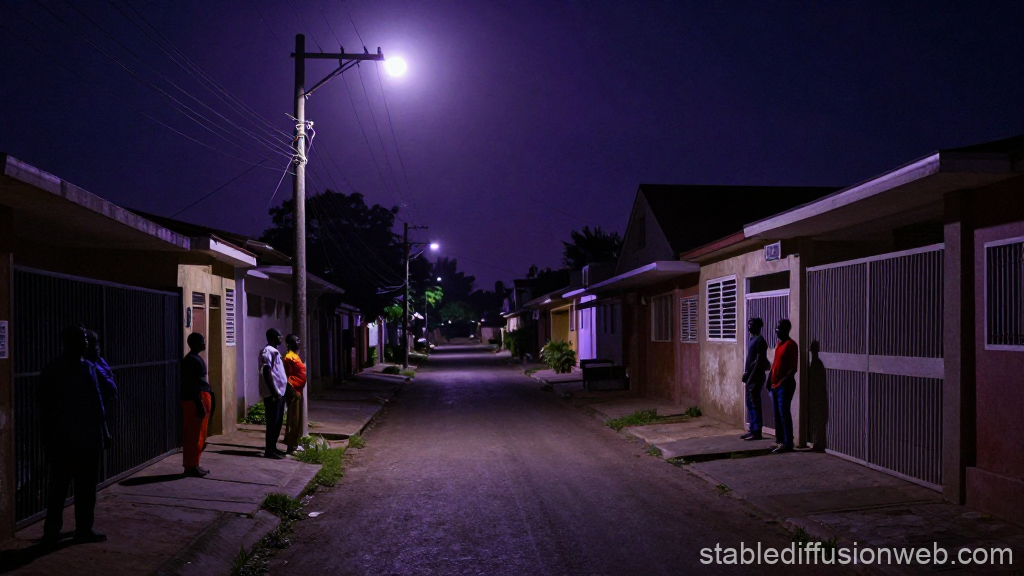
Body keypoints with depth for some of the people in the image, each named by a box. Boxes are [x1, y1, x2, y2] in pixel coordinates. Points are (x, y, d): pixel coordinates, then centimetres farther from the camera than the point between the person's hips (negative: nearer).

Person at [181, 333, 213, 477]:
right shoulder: (191, 360, -15)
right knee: (193, 435, -5)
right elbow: (192, 386, -19)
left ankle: (193, 465, 19)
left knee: (199, 435, 13)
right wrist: (199, 405, -21)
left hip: (202, 399, 10)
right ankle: (190, 467, 0)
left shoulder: (196, 358, 15)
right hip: (194, 401, -10)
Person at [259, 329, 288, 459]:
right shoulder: (268, 351, -13)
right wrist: (274, 392, -22)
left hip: (279, 392, 10)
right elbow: (266, 373, -20)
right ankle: (269, 450, -2)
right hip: (272, 394, -10)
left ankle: (273, 447, 21)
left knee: (278, 421, 13)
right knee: (273, 422, -6)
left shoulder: (275, 351, 18)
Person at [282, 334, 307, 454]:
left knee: (297, 418, 14)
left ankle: (294, 443, 22)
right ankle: (291, 446, -3)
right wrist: (292, 391, -22)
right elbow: (287, 377, -19)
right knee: (293, 419, -7)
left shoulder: (295, 356, 16)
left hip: (298, 390, 10)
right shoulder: (289, 357, -15)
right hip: (293, 391, -10)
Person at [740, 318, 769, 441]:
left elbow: (759, 361, -18)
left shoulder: (760, 340, -14)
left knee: (755, 404, -6)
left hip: (756, 377, -10)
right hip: (750, 377, 10)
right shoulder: (751, 339, 16)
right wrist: (745, 375, 14)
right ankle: (752, 430, 18)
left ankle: (757, 432, -2)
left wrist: (751, 377, -19)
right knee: (750, 403, 12)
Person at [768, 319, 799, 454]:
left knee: (784, 414, -7)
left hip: (785, 385, -9)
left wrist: (784, 381, -23)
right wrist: (770, 380, 15)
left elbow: (794, 367, -17)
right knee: (777, 414, 12)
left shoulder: (791, 345, -13)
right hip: (775, 384, 9)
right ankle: (780, 441, 19)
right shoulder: (779, 344, 15)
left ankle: (788, 443, -3)